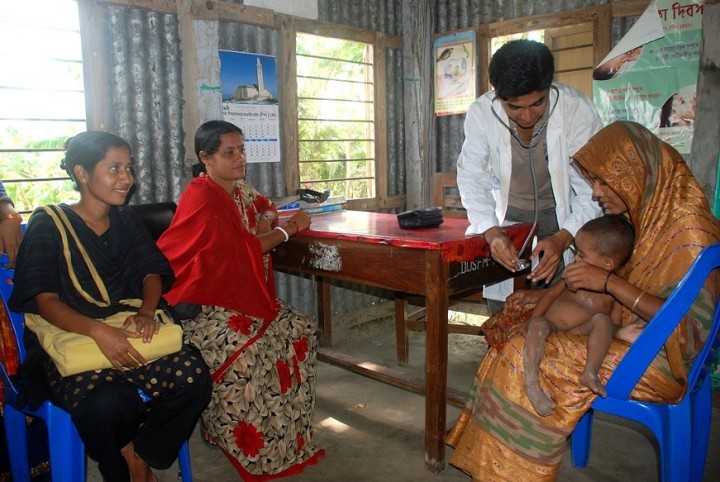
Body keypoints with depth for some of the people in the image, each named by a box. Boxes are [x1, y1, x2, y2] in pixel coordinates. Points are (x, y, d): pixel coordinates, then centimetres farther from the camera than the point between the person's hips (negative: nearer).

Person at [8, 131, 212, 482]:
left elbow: (151, 272, 10)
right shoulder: (48, 226, -3)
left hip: (129, 335, 4)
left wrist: (147, 312, -14)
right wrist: (98, 331, -29)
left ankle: (138, 454, 1)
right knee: (107, 404, -34)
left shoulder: (126, 220, 12)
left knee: (193, 376, -23)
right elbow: (46, 300, -10)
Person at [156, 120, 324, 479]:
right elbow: (243, 250, -18)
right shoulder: (201, 198, -15)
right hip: (202, 305, -9)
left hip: (244, 297, 9)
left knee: (300, 331, -5)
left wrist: (268, 219, 3)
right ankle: (249, 451, -6)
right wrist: (289, 229, -7)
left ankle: (290, 434, 7)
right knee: (246, 349, -29)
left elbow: (266, 207, 29)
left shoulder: (239, 189, 10)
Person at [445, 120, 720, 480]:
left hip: (661, 357, -9)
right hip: (628, 330, 9)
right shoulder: (649, 213, 7)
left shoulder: (689, 229, -20)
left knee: (526, 358, -20)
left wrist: (609, 282, -27)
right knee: (515, 334, -1)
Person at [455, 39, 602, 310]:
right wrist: (491, 232, -28)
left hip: (565, 220, -1)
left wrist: (562, 238, -35)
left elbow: (593, 191, -19)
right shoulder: (480, 113, -18)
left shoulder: (577, 110, -22)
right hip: (508, 219, 1)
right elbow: (472, 180, -12)